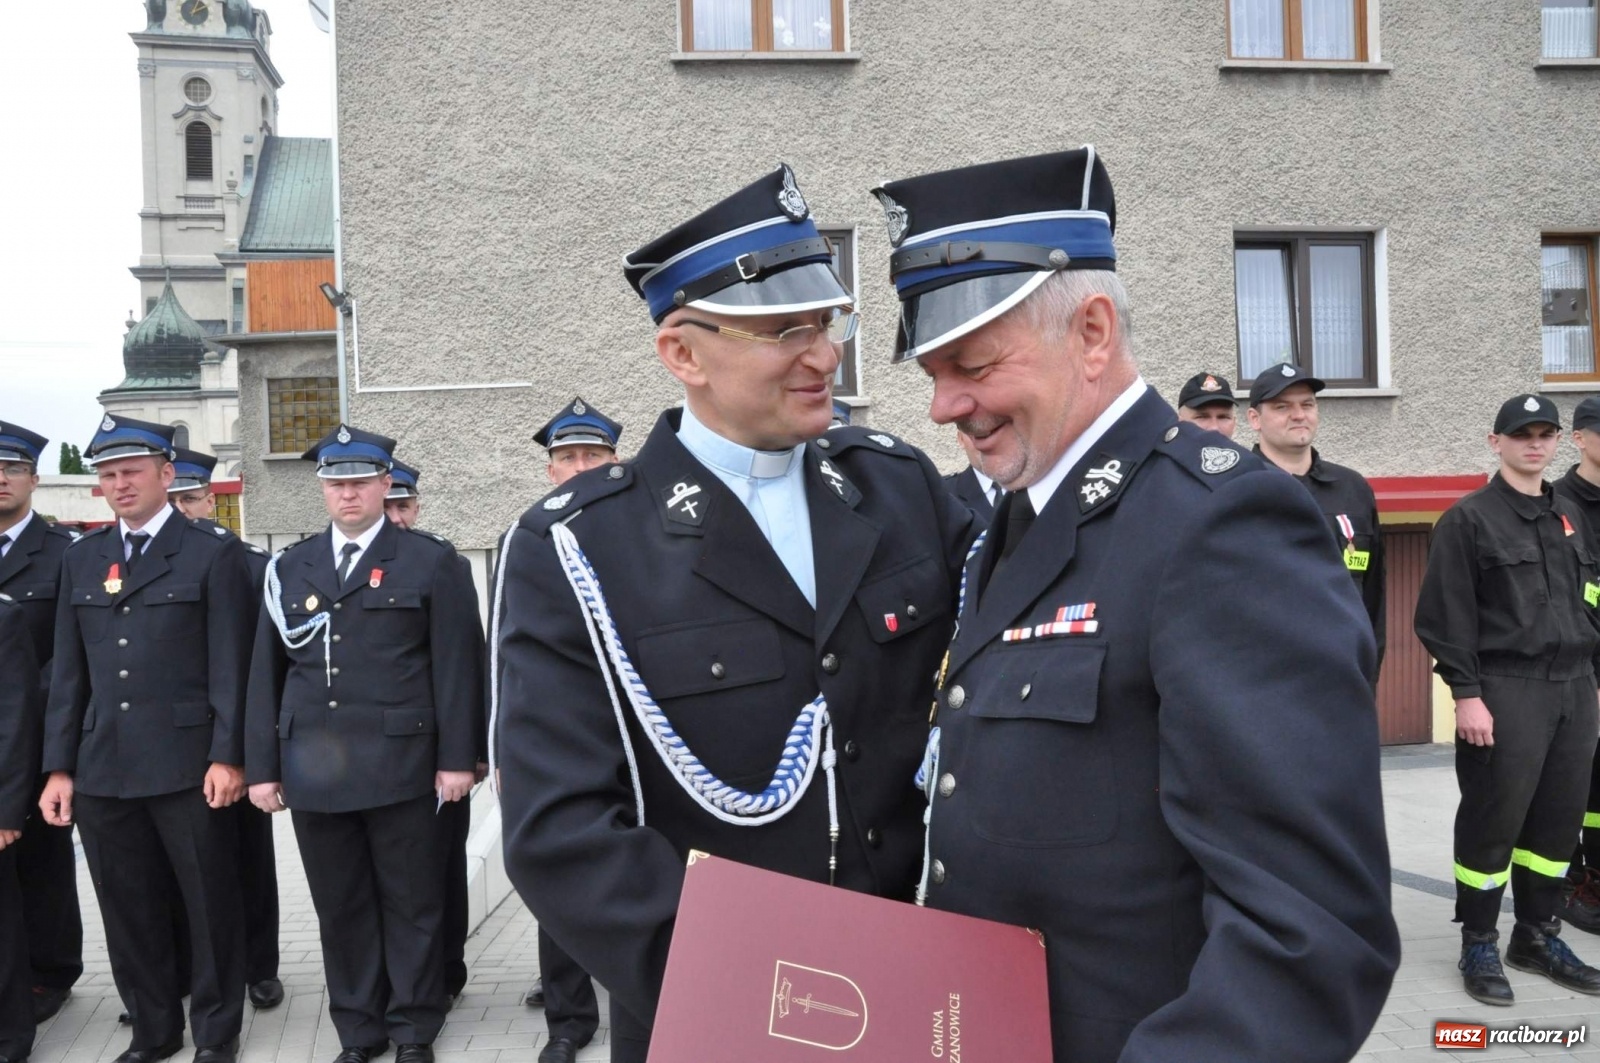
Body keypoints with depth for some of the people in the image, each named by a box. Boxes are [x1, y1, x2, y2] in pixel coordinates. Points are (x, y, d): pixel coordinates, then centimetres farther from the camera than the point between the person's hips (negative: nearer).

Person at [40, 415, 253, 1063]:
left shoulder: (213, 551, -2)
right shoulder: (81, 558, 13)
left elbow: (230, 664, -6)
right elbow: (68, 672, 12)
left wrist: (227, 757, -11)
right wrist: (59, 767, 7)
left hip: (187, 766, -4)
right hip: (102, 767, 5)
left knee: (210, 905, 5)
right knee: (129, 910, 12)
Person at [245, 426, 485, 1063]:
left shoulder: (431, 563, 0)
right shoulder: (290, 568, 11)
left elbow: (455, 667, -3)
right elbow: (266, 672, 11)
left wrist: (457, 758, -8)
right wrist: (263, 765, 6)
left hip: (400, 766, -3)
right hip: (314, 770, 4)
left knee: (411, 903, 7)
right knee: (340, 906, 11)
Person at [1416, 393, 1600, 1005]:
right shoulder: (1469, 519, -6)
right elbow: (1446, 614, -10)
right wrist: (1466, 694, -15)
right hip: (1505, 690, -6)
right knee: (1493, 820, -1)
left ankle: (1538, 935, 25)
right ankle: (1478, 945, 12)